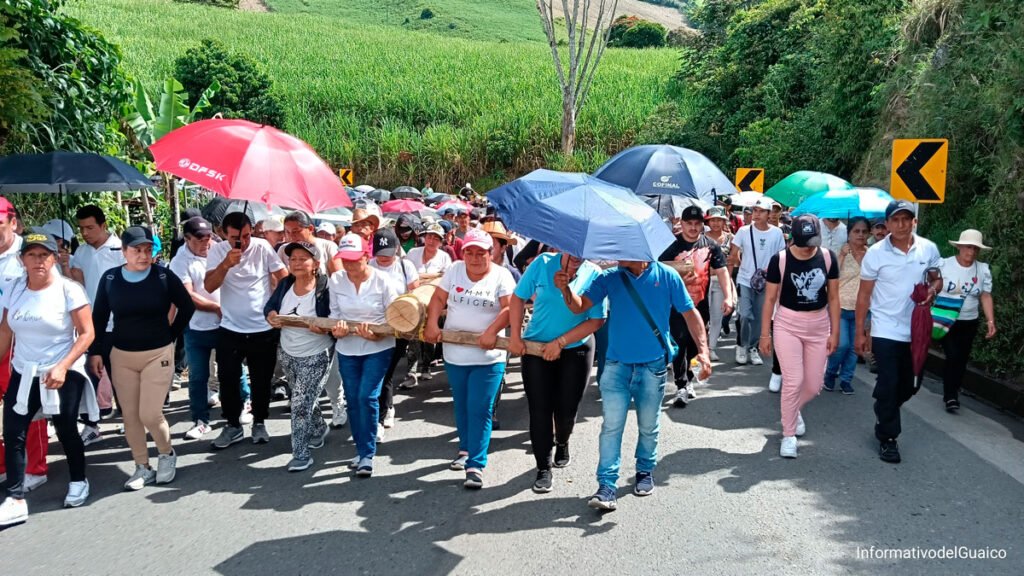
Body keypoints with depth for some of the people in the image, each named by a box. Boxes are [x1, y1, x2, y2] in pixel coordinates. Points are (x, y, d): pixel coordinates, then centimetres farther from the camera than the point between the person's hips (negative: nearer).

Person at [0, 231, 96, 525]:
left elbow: (87, 333, -12)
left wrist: (62, 367, -21)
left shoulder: (69, 290, -12)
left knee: (66, 431, 7)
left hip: (64, 374, -4)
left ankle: (79, 482, 30)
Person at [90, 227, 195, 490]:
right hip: (121, 356, 3)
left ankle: (167, 454, 21)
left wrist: (171, 335, 2)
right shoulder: (110, 278, -2)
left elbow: (187, 306, 2)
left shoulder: (163, 276, -9)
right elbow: (99, 317, 6)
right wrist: (94, 351, 4)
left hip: (158, 354, -3)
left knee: (150, 414, -7)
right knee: (130, 414, 7)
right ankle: (142, 467, 22)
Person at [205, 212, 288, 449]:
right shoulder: (217, 250, -7)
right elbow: (209, 286, -16)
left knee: (261, 380, 11)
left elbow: (284, 278, -2)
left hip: (263, 329, -1)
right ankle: (233, 425, 24)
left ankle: (259, 423, 28)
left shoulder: (263, 247, -9)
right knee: (228, 380, 8)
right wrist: (226, 264, -31)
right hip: (229, 329, 1)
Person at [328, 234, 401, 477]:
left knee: (367, 397, -13)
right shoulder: (336, 280, -6)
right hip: (347, 349, 4)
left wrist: (377, 334, -27)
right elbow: (335, 312, 4)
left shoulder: (383, 281, -14)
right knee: (353, 400, 10)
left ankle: (367, 454, -1)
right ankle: (361, 449, 26)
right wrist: (336, 328, -18)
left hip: (378, 348, -4)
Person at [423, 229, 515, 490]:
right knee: (461, 406, 19)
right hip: (455, 354, 4)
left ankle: (476, 465, -3)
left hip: (488, 357, -4)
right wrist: (432, 324, -8)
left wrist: (491, 332, -25)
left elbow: (510, 308, -14)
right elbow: (438, 298, 6)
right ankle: (465, 448, 39)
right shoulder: (454, 270, 5)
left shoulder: (501, 275, -5)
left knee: (479, 410, -7)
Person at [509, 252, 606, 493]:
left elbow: (597, 320, -13)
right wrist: (515, 337, -9)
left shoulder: (594, 275, -13)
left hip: (576, 349, 0)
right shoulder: (542, 263, -10)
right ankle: (543, 468, 10)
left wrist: (560, 342, -17)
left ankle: (562, 442, 43)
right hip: (536, 347, 0)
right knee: (540, 408, -1)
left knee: (566, 408, 8)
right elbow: (518, 298, -2)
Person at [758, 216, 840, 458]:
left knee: (813, 386, 8)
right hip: (787, 325, -3)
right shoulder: (780, 260, -12)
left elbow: (833, 297, 4)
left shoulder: (828, 257, -4)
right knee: (793, 382, -9)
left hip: (819, 326, 3)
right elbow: (770, 298, -4)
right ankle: (788, 435, 8)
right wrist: (765, 333, -3)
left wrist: (835, 332, 4)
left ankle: (793, 410, 40)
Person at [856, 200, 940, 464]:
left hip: (917, 330, 4)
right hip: (886, 331, -3)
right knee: (889, 384, -2)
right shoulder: (875, 253, -10)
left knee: (908, 386, 14)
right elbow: (864, 295, -4)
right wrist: (860, 332, -4)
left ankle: (882, 414, 41)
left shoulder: (929, 249, -2)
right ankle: (888, 438, 14)